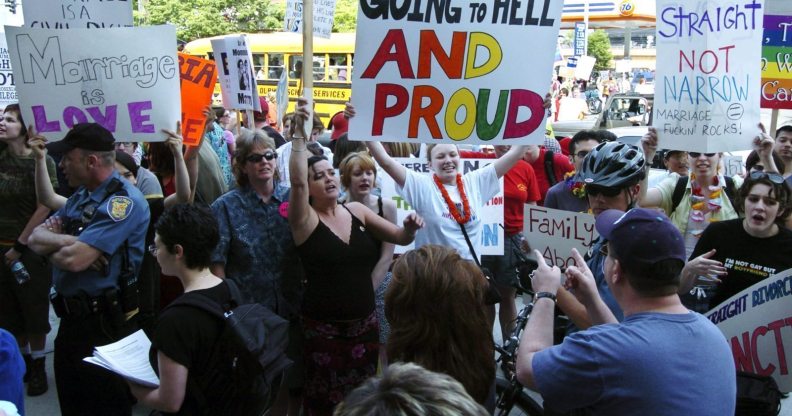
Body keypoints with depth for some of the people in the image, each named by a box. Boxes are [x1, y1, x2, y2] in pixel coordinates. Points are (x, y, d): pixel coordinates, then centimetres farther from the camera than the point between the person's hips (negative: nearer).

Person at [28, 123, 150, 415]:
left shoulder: (124, 200, -20)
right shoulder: (80, 196, 9)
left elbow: (75, 259, -26)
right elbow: (35, 238, 4)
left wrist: (52, 249, -4)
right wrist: (68, 242, -16)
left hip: (106, 325, -9)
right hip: (71, 320, 9)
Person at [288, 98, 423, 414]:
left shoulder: (357, 211, 4)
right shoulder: (305, 220, -9)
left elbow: (400, 238, 6)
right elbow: (297, 181, -28)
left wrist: (410, 227, -15)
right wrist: (298, 133, -33)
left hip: (365, 322, 4)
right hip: (322, 327, -4)